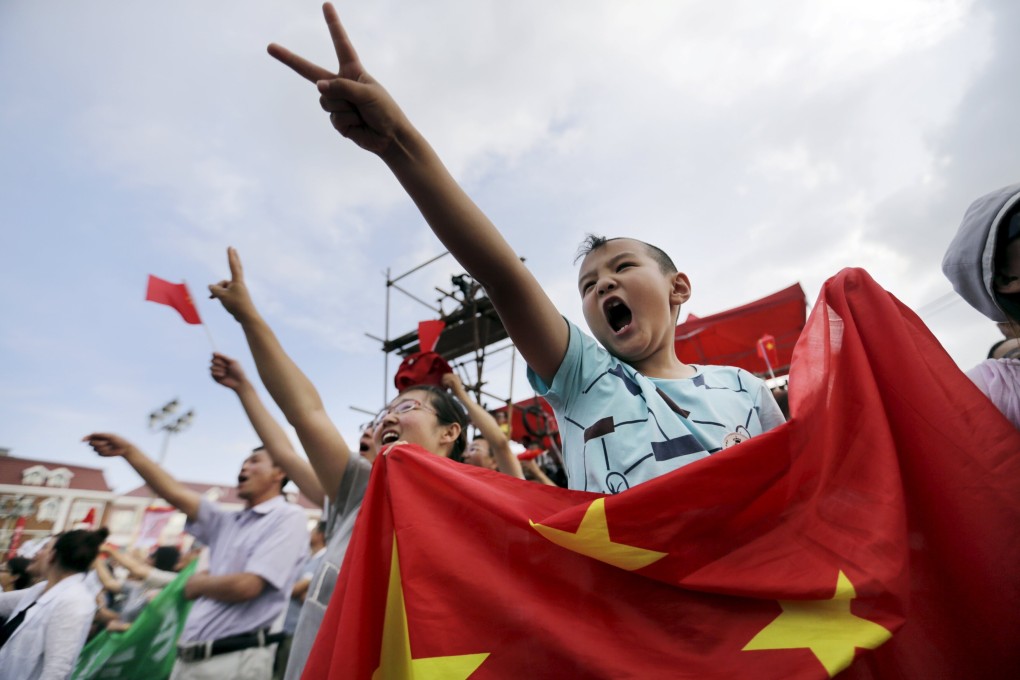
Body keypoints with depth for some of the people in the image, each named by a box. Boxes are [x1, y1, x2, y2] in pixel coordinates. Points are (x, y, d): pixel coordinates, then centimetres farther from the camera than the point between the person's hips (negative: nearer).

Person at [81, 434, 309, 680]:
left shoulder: (288, 517, -12)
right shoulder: (227, 522, 12)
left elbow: (246, 586, -18)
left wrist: (198, 584, 0)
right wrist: (129, 451, 3)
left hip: (234, 659, -7)